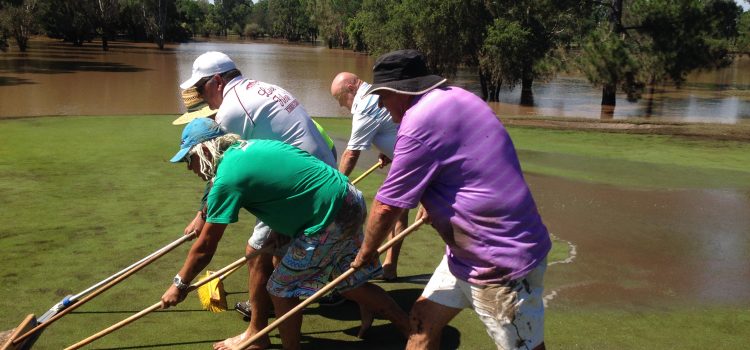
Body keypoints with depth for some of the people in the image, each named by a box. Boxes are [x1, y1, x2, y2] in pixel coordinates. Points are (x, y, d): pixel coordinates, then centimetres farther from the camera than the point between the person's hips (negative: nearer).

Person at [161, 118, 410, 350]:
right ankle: (411, 329, 31)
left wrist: (180, 285, 7)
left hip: (331, 220, -9)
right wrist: (278, 229, 15)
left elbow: (204, 247, -6)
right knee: (350, 285, 22)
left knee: (281, 288, 7)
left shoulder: (227, 177, -13)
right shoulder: (251, 148, 12)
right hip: (350, 201, 9)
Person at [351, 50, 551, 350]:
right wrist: (433, 204, 31)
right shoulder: (455, 97, 8)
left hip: (500, 263, -10)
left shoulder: (419, 122, -21)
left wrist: (367, 252, 2)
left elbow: (387, 205, -14)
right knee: (423, 319, 13)